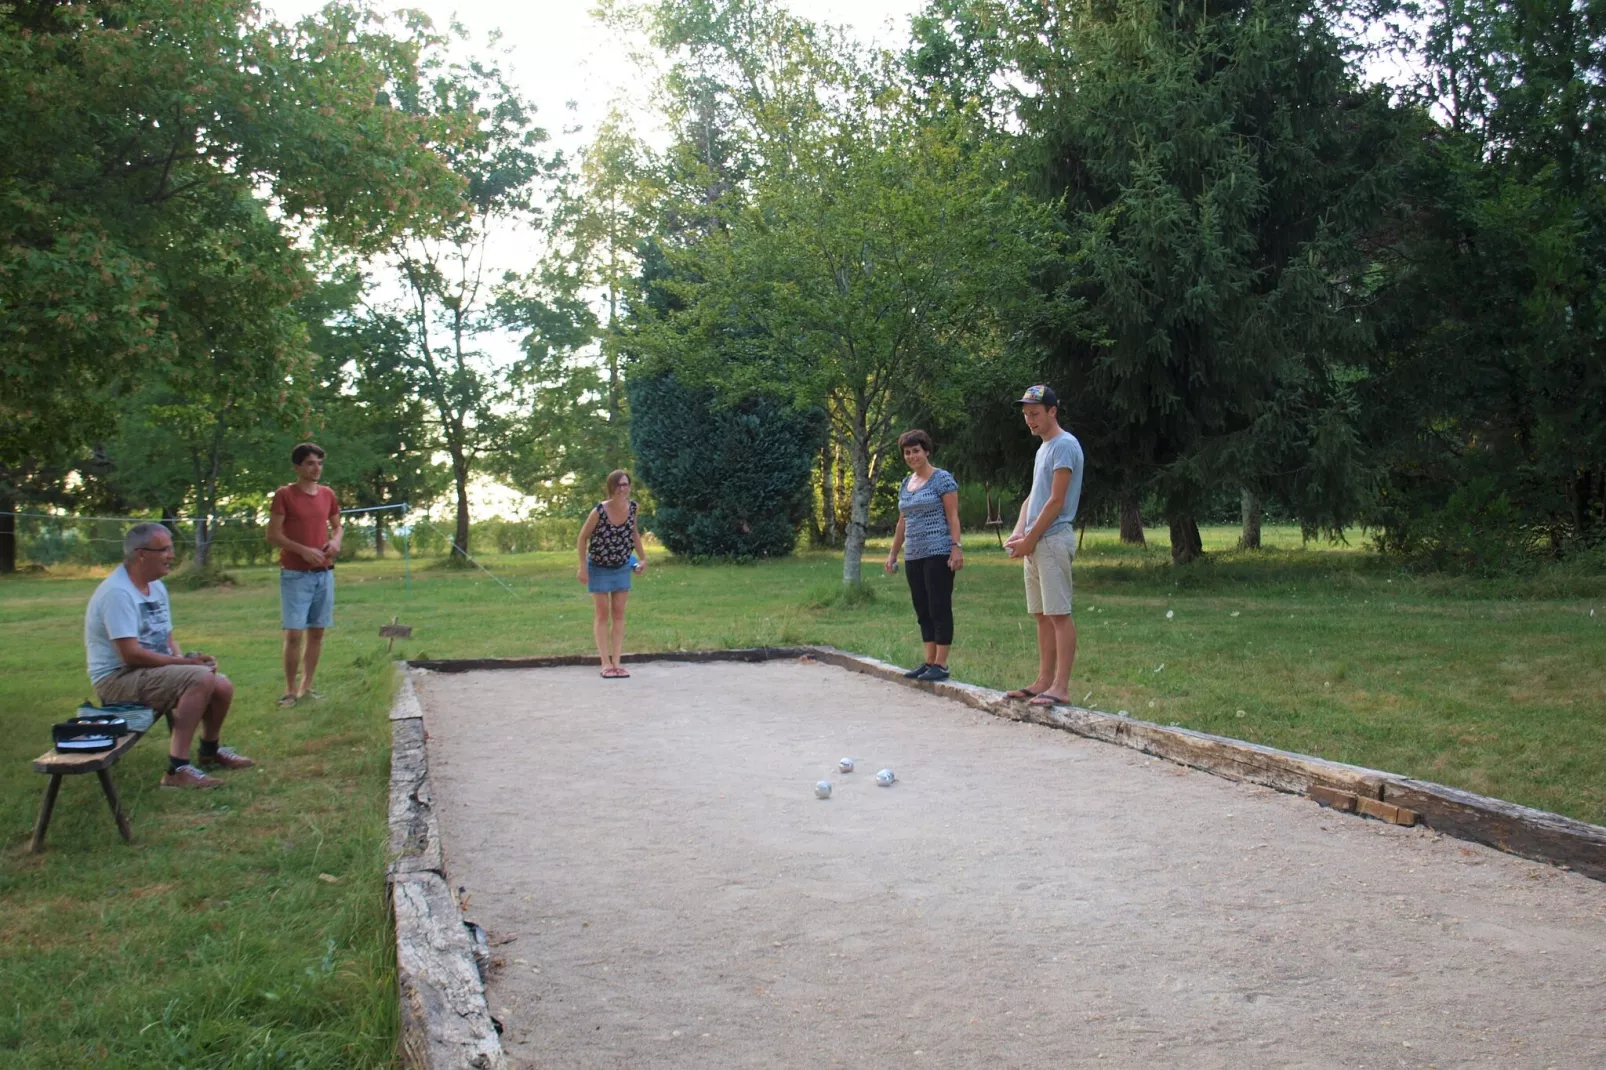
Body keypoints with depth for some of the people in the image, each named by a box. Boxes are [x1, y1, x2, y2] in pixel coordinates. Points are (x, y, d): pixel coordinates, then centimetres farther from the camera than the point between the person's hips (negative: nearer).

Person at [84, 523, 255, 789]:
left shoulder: (157, 587, 10)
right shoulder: (118, 592, -20)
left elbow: (167, 638, 16)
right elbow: (131, 654, -25)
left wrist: (185, 658, -6)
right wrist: (184, 662, -19)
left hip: (155, 670, 9)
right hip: (118, 678, -9)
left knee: (223, 686, -2)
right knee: (202, 678, -28)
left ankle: (210, 751, 26)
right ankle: (177, 769, -29)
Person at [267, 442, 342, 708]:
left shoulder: (327, 494, 8)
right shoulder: (284, 495, -6)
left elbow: (337, 526, 20)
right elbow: (272, 534, -8)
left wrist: (335, 541, -3)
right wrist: (303, 550, -18)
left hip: (324, 573, 5)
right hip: (295, 574, -5)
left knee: (317, 632, 7)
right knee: (294, 633, -8)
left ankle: (306, 686, 16)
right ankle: (290, 690, 3)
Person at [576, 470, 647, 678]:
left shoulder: (632, 507, -11)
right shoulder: (599, 511, -23)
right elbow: (583, 537, -11)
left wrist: (643, 558, 4)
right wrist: (582, 566, -13)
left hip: (622, 567, 4)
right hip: (599, 568, -4)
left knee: (619, 614, 3)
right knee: (602, 614, 2)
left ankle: (616, 662, 7)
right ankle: (606, 663, 4)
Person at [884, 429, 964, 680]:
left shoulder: (942, 479, -4)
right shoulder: (905, 484, 17)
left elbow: (953, 517, -9)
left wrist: (956, 547, -17)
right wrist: (893, 553, 18)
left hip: (938, 554, -7)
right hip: (913, 556, 7)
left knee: (939, 608, -5)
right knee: (923, 611, 9)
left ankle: (941, 665, -3)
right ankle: (929, 662, 14)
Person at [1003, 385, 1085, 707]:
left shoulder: (1065, 445, -10)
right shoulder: (1043, 448, 19)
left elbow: (1056, 502, -15)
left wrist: (1030, 539, -12)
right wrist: (1017, 533, 5)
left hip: (1053, 539, -10)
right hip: (1034, 543, 10)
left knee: (1058, 614, -9)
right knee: (1042, 615, 11)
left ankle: (1061, 687, -9)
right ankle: (1044, 681, 16)